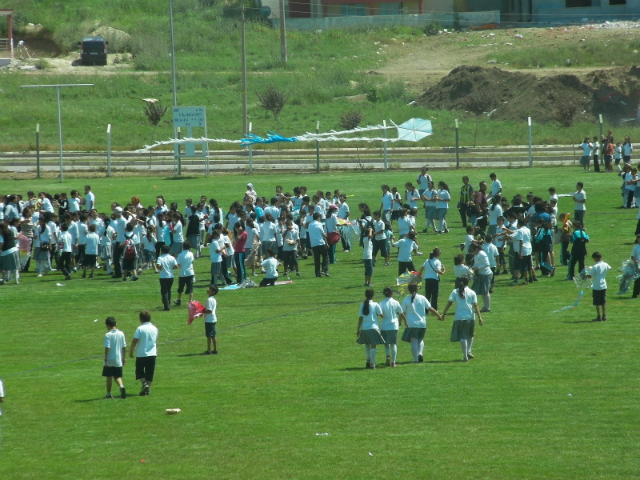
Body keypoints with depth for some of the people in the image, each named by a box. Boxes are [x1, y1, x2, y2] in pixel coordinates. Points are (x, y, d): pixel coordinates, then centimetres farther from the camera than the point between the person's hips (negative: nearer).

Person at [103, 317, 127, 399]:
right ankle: (121, 386, -18)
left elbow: (107, 348, -16)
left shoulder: (108, 335, -13)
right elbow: (124, 347, 6)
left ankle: (109, 394, 14)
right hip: (118, 360, 4)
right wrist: (124, 357, 16)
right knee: (118, 376, 11)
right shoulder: (121, 334, 2)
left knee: (109, 377, 8)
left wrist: (106, 359, -12)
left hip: (110, 359, -4)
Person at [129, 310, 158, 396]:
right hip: (152, 353, 4)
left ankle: (144, 383, -12)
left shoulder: (140, 329, -11)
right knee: (150, 372, 10)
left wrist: (131, 351, -1)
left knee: (139, 371, 9)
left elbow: (135, 341, -12)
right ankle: (148, 388, 8)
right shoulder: (154, 328, 3)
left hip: (141, 354, -4)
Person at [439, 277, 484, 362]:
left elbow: (449, 303, -3)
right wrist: (480, 317, -3)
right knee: (470, 335, 23)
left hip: (459, 317, -1)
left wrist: (443, 314, 0)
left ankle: (465, 356, -5)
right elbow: (475, 305, -2)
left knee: (462, 337, 0)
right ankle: (468, 351, 15)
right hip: (470, 317, 1)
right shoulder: (472, 293, 4)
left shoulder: (455, 292, 3)